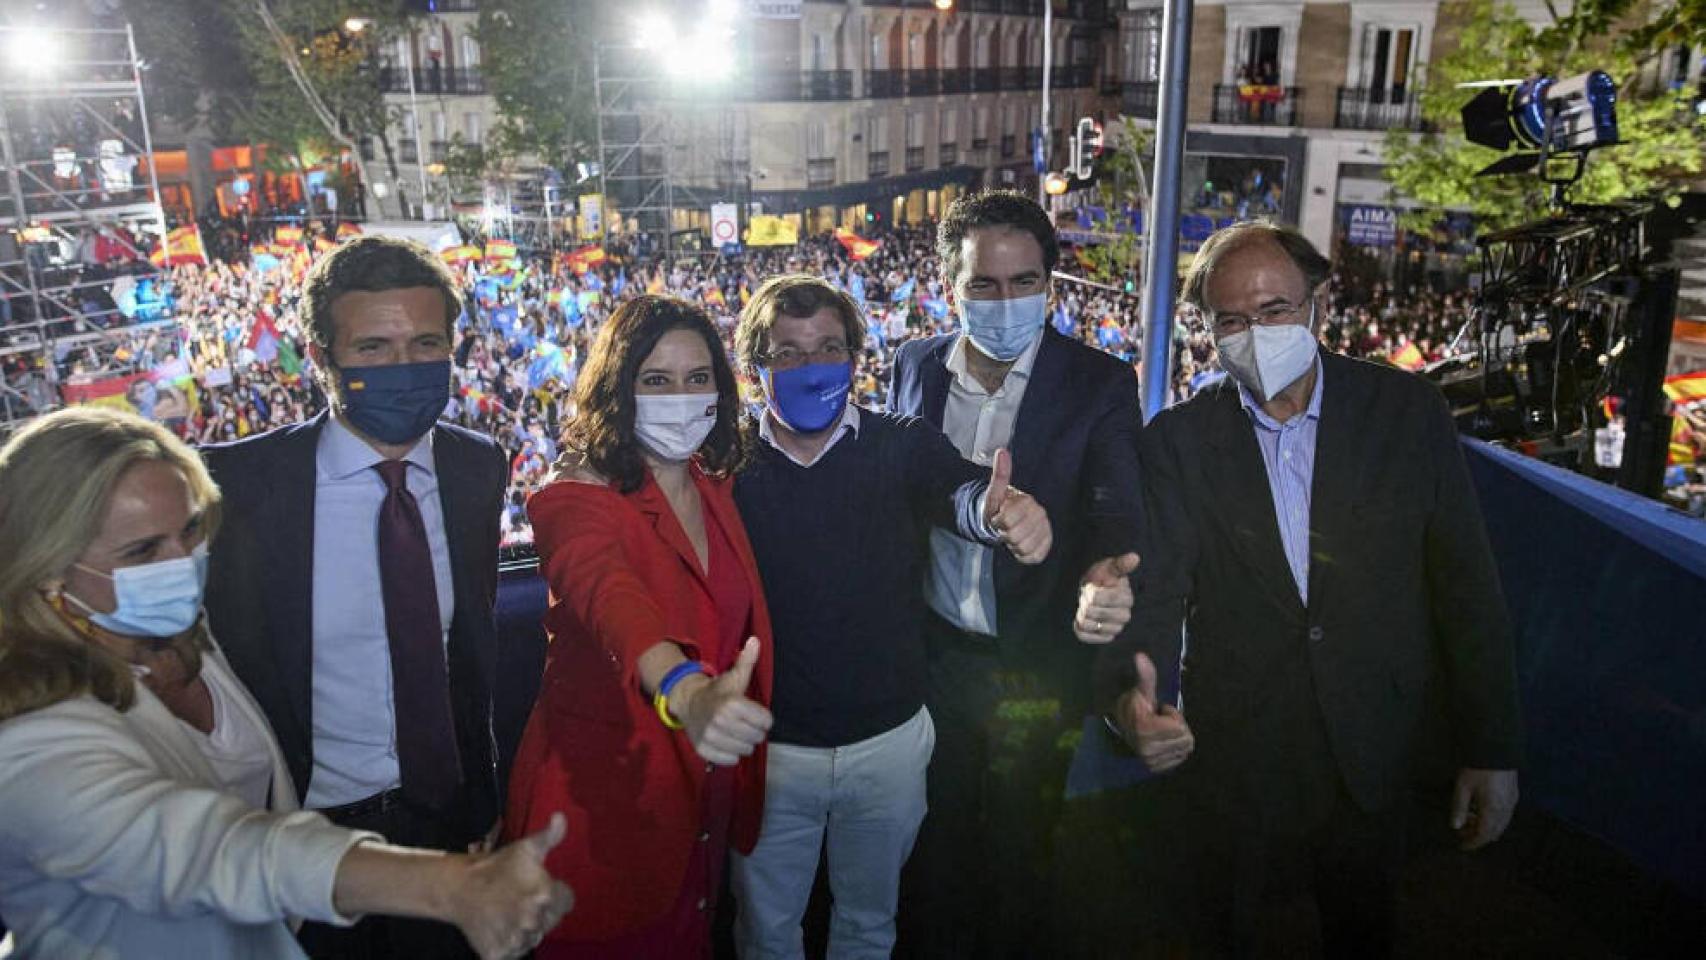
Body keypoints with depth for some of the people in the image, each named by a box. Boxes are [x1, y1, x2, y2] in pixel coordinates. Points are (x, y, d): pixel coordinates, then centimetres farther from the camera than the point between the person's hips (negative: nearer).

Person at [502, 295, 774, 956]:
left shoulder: (717, 490, 1)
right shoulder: (578, 499, -20)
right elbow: (606, 595, -41)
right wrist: (686, 691, -59)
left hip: (707, 790, 6)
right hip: (602, 795, -5)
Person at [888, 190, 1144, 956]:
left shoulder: (1100, 384, -12)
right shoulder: (915, 366, -3)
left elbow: (1118, 506, -21)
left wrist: (1103, 576, -44)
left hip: (1037, 666, -2)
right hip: (933, 654, 3)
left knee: (1020, 846, 18)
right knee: (936, 838, 21)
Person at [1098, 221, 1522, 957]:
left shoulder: (1408, 412, -7)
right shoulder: (1178, 441, -8)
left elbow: (1466, 587, -3)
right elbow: (1154, 592, -15)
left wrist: (1492, 749, -2)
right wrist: (1131, 695, -36)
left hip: (1372, 756, 1)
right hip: (1231, 757, 0)